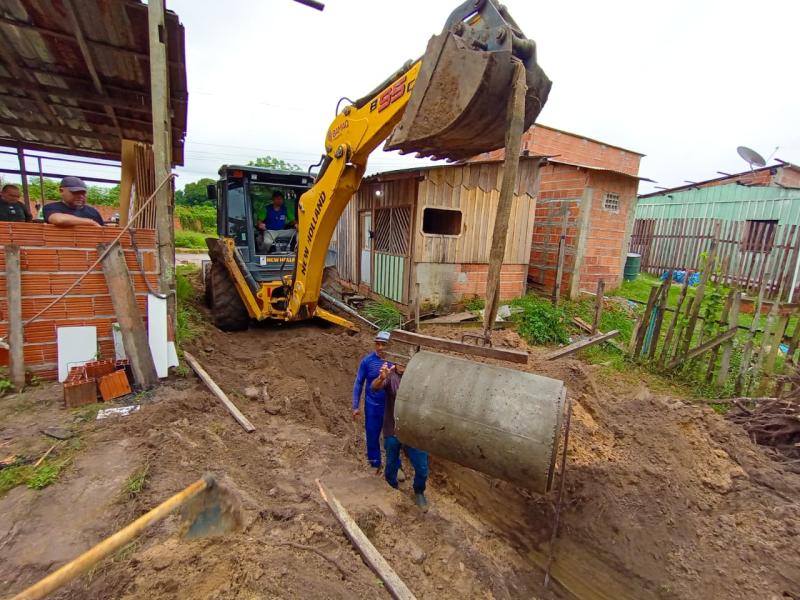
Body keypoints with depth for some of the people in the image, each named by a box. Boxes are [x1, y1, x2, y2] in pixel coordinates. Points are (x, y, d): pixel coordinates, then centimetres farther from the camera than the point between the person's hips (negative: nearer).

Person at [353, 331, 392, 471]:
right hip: (372, 406, 1)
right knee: (372, 436, 16)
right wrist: (355, 406, -3)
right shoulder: (367, 360, -12)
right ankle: (375, 465, 38)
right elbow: (359, 383, -3)